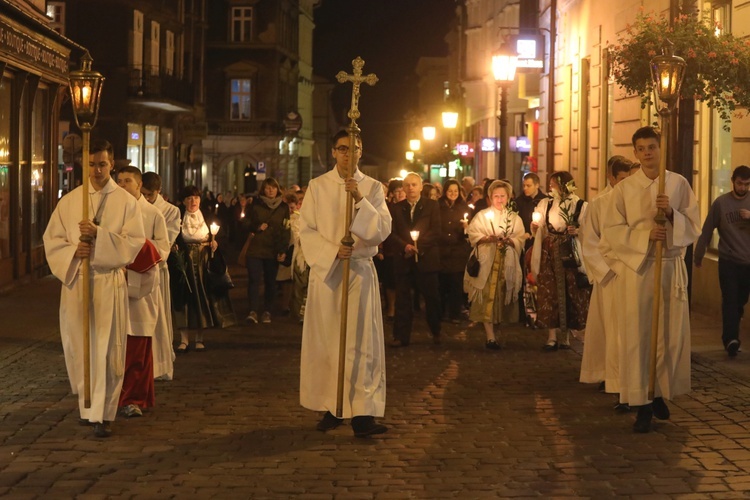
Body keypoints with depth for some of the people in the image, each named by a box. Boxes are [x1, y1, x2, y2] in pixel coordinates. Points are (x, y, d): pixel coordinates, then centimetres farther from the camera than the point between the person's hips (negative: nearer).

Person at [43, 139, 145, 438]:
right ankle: (87, 404, 23)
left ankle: (103, 414, -4)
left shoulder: (126, 202, 2)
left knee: (107, 349, -6)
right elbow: (51, 240, 7)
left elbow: (134, 242, -7)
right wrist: (73, 250, -13)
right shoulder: (69, 201, 9)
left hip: (110, 282, -3)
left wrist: (99, 234, -19)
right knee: (78, 345, 7)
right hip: (75, 279, 3)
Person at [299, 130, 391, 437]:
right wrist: (333, 250, -14)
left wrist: (360, 201, -19)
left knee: (360, 341, -6)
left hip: (360, 271, -1)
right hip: (325, 269, 1)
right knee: (326, 340, 2)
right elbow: (306, 230, 1)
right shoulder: (317, 186, 5)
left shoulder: (372, 188, 5)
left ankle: (362, 414, -9)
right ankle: (331, 408, 11)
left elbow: (383, 230, -6)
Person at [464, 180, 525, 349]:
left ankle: (492, 328, 18)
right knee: (488, 295, -11)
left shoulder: (514, 218, 12)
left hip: (507, 263, 3)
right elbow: (473, 235, -3)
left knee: (502, 295, 4)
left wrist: (509, 241, -15)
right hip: (487, 261, -3)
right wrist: (487, 238, -19)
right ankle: (490, 336, -14)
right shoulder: (482, 215, 5)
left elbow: (520, 240, 4)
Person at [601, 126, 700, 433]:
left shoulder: (679, 184, 4)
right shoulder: (624, 189, 2)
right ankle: (642, 404, 1)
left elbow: (693, 227, 4)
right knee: (636, 335, -3)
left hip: (672, 267, 1)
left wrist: (671, 214, -15)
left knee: (670, 333, 4)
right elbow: (611, 231, -2)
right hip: (635, 267, -1)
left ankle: (661, 394, 20)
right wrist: (645, 234, -16)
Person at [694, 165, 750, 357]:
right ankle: (731, 339, -18)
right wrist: (698, 255, 5)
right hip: (728, 262, -3)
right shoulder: (721, 203, -3)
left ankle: (730, 338, 19)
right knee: (730, 301, -11)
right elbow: (707, 231, 1)